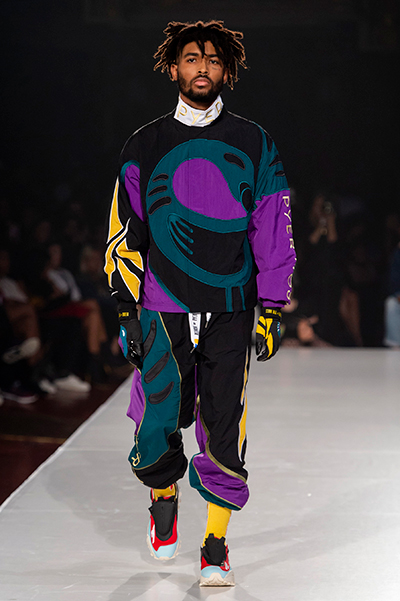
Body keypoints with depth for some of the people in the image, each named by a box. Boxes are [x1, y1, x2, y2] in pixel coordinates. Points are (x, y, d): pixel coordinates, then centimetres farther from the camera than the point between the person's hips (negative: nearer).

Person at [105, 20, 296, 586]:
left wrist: (271, 310, 3)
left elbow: (273, 232, 8)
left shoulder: (254, 145, 6)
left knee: (223, 434, -4)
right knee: (156, 432, -5)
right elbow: (125, 235, 9)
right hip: (162, 309, 0)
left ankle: (216, 545, 11)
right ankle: (164, 498, 27)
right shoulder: (145, 147, 6)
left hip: (231, 311, 0)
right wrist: (128, 309, 3)